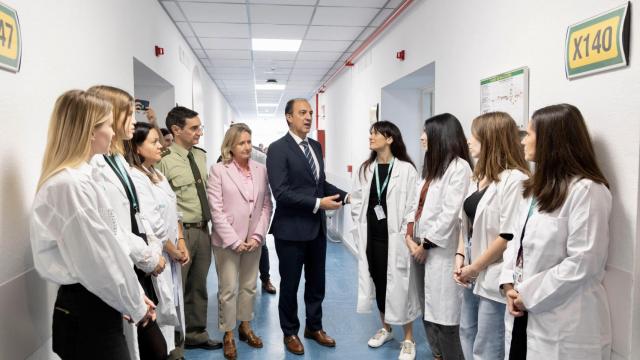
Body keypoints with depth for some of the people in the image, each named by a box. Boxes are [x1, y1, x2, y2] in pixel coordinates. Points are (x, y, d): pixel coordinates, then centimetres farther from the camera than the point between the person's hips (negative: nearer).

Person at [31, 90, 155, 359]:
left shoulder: (80, 178, 9)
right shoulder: (69, 185, -23)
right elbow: (98, 263, -22)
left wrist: (135, 295, 8)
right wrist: (135, 305, -8)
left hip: (94, 308, 9)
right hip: (86, 313, -9)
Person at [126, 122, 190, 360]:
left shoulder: (158, 175, 11)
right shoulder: (135, 178, -17)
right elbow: (151, 224, -21)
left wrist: (181, 243, 3)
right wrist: (173, 251, -10)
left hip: (170, 254, 8)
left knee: (172, 302, 16)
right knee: (161, 306, 1)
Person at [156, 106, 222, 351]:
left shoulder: (201, 155, 8)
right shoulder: (164, 161, -15)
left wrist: (209, 224, 13)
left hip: (203, 230, 7)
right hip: (181, 232, -7)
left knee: (199, 287, 19)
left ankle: (196, 335, 36)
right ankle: (174, 345, 24)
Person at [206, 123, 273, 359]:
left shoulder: (261, 170, 3)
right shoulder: (218, 170, -6)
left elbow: (267, 205, 4)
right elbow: (216, 210, -10)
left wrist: (257, 236, -6)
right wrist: (234, 240, -13)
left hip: (254, 240, 4)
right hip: (227, 241, -3)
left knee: (249, 286, 15)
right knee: (228, 290, 5)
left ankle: (245, 327, 32)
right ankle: (228, 335, 21)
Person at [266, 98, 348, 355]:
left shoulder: (316, 146, 9)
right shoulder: (278, 149, -14)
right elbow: (281, 192, -22)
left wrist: (345, 196, -2)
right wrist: (318, 203, -24)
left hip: (317, 227, 7)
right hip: (292, 229, -7)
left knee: (316, 282, 19)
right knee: (290, 284, 12)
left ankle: (314, 327, 38)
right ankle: (290, 332, 32)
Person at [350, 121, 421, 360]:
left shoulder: (406, 169, -9)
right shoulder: (365, 169, 8)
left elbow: (412, 206, -10)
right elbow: (357, 201, 9)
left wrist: (407, 237, -12)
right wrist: (359, 231, 3)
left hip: (394, 237, -5)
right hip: (370, 237, 5)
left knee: (399, 284, 1)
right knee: (378, 282, 15)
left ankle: (408, 340, 18)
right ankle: (385, 329, 35)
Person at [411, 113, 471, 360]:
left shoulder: (459, 167, -10)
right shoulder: (432, 166, 17)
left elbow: (450, 213, -16)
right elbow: (418, 205, 12)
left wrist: (426, 244, -11)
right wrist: (410, 236, 1)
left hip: (441, 251, -8)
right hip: (422, 247, 8)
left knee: (443, 315, -3)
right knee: (428, 311, 14)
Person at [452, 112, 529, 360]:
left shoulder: (515, 179, -18)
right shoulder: (479, 176, 9)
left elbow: (509, 236, -21)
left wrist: (474, 267, -14)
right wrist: (460, 258, 0)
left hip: (494, 279, -8)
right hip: (472, 275, 8)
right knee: (467, 334, 23)